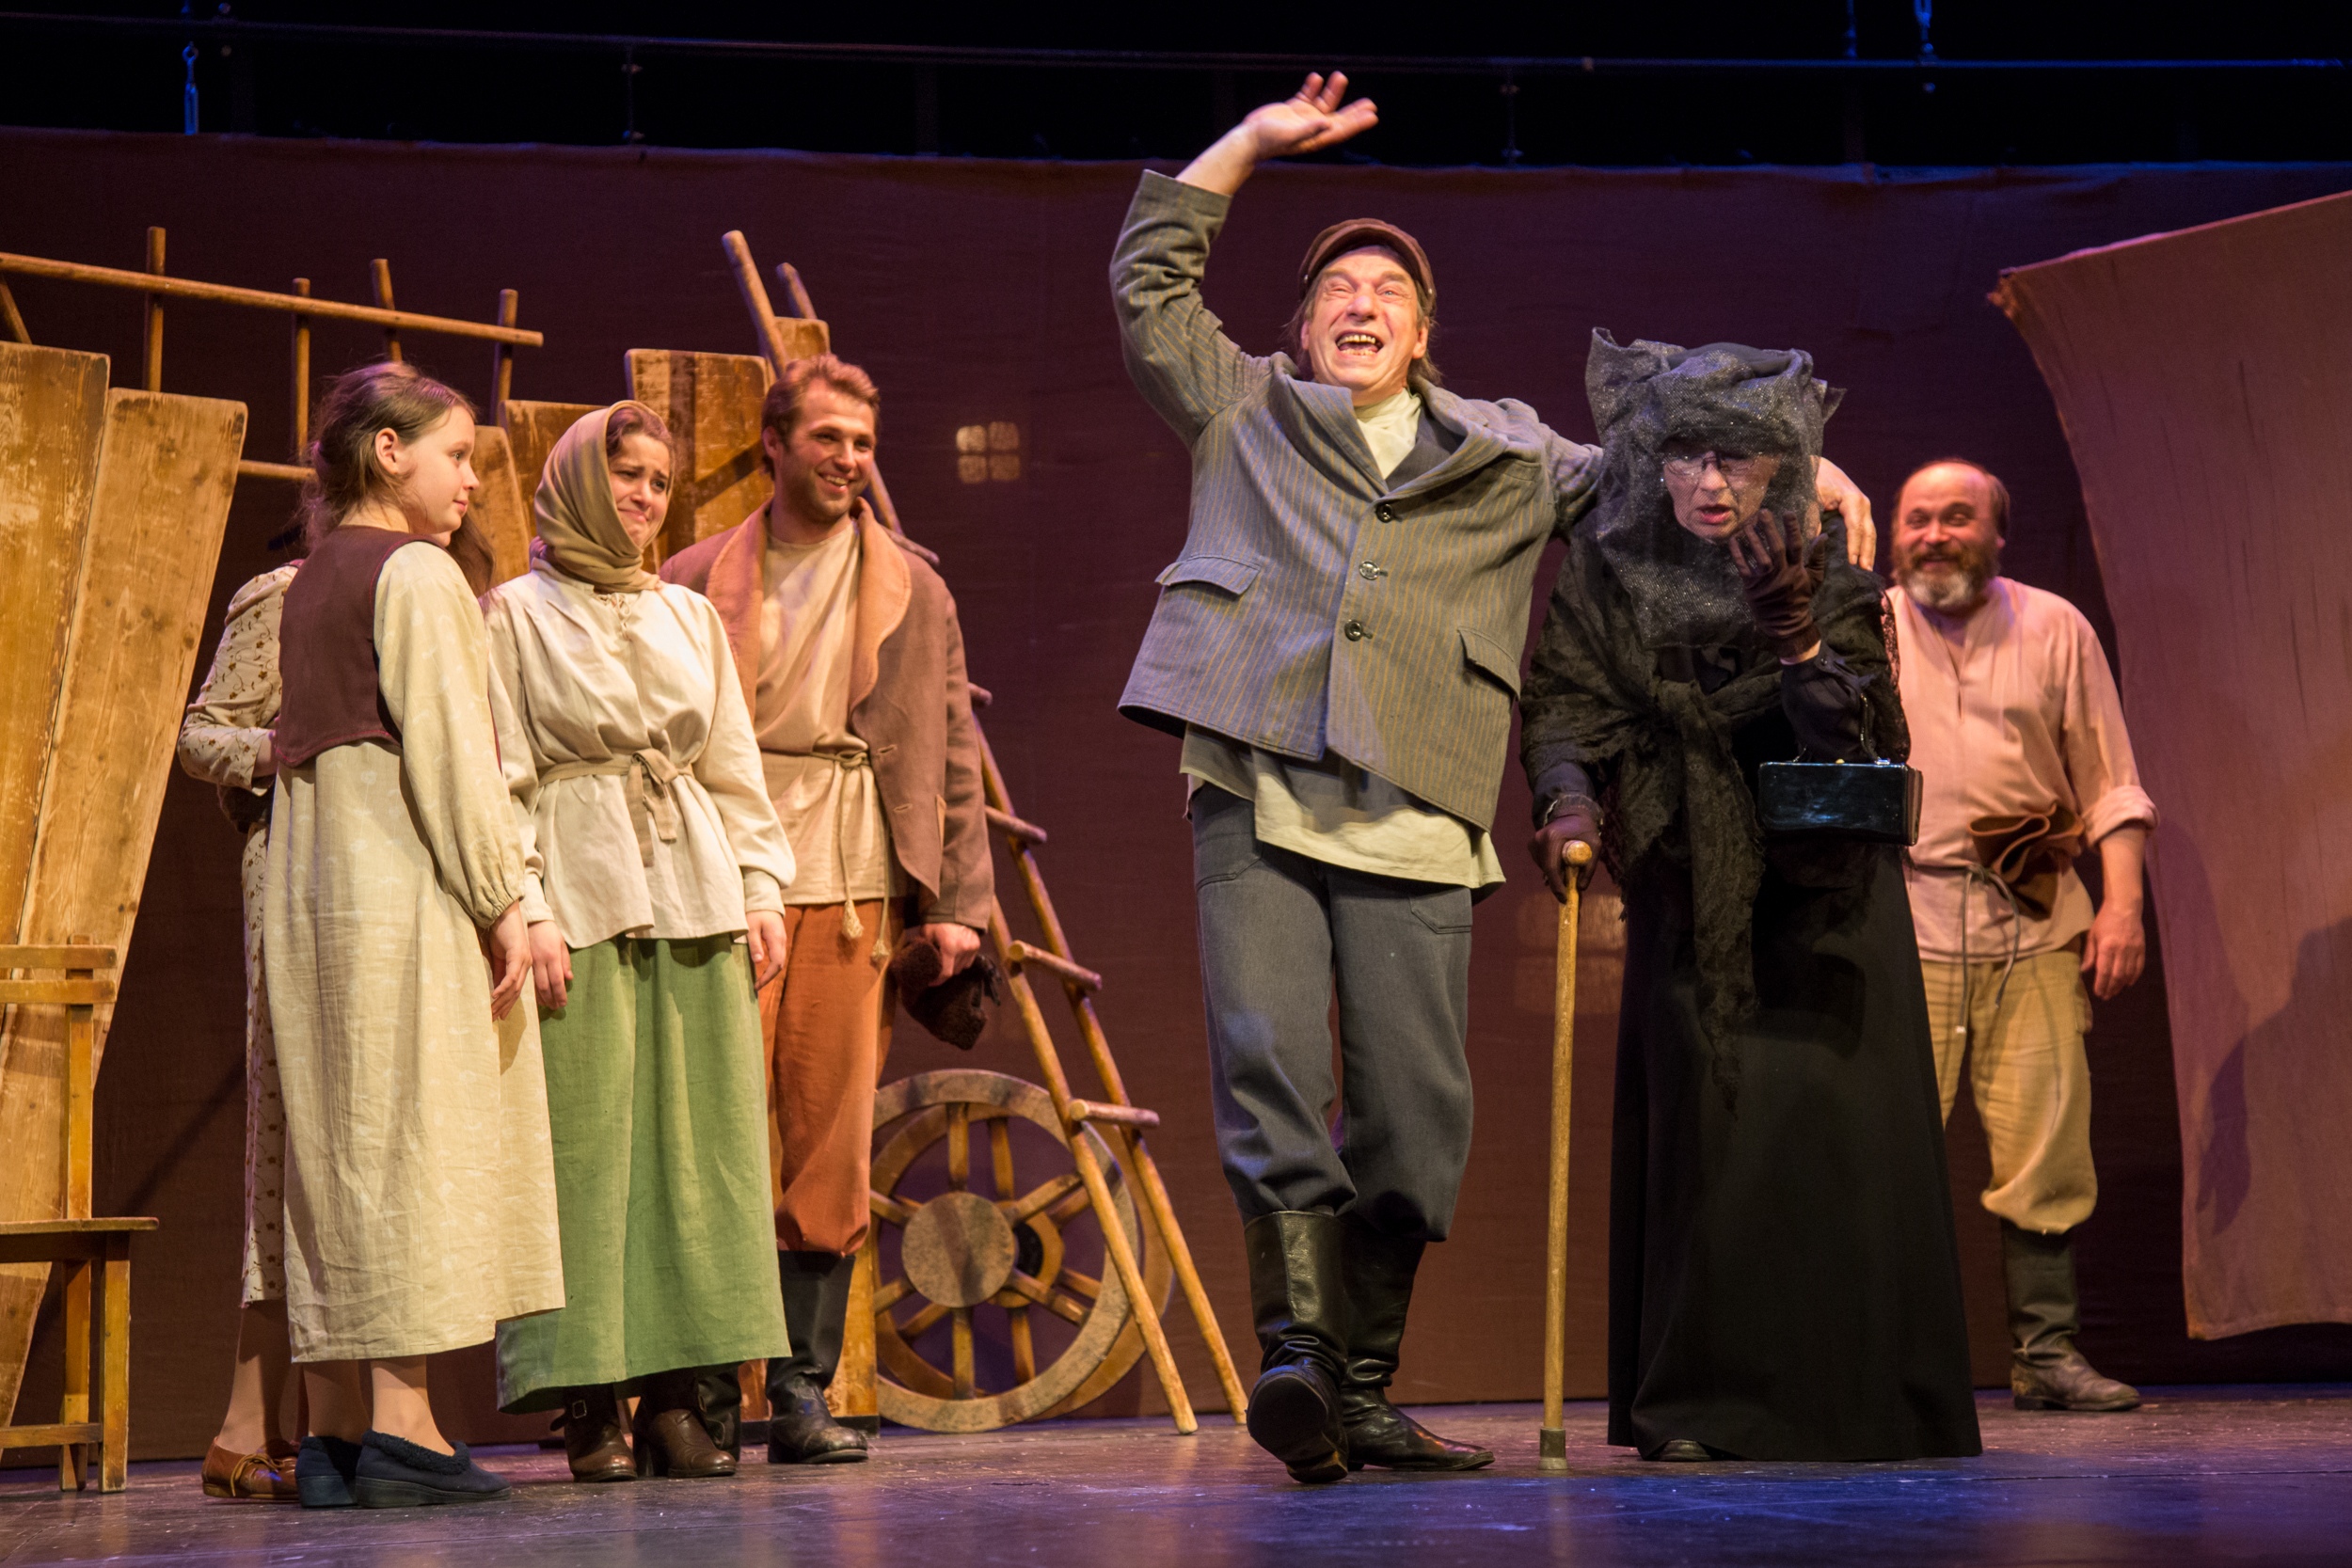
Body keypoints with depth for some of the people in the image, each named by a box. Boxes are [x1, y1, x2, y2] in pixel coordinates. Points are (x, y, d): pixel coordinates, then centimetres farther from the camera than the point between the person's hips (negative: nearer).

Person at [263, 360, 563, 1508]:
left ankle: (334, 1432, 8)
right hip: (405, 887, -8)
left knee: (332, 1146, 7)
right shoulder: (416, 572, -8)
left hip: (310, 890, 8)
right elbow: (444, 747, -15)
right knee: (409, 1141, -8)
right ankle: (399, 1428, -9)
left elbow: (302, 747, 15)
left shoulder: (309, 584, 17)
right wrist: (501, 899, -12)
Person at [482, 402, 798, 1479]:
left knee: (699, 1135, 1)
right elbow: (500, 778, -3)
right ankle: (588, 1402, -3)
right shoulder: (515, 614, 3)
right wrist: (524, 909, -12)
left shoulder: (689, 615, 18)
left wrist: (762, 885, 7)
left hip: (693, 892, 5)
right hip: (579, 896, -5)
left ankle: (675, 1391, 5)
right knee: (584, 1139, -6)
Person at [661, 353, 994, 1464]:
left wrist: (962, 900, 4)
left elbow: (951, 751, 12)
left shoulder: (911, 590, 14)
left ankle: (803, 1386, 7)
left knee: (831, 1143, 1)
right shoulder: (697, 582, 9)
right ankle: (704, 1382, 0)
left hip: (855, 884, 2)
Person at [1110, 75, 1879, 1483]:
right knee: (1271, 1079, -15)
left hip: (1415, 826, 1)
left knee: (1416, 1116, -2)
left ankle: (1365, 1393, 8)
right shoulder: (1245, 414, 21)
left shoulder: (1505, 457, 24)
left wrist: (1802, 470, 18)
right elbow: (1150, 277, 19)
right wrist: (1257, 139, 18)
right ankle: (1296, 1344, -19)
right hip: (1254, 795, -1)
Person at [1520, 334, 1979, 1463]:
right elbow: (1566, 705, -6)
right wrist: (1568, 799, -25)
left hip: (1819, 898, -1)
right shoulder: (1607, 575, 0)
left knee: (1825, 1131, -6)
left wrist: (1797, 640, -27)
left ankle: (1847, 1399, 1)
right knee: (1698, 1131, -4)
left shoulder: (1830, 588, -4)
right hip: (1686, 895, 1)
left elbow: (1863, 741, -13)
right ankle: (1701, 1404, 0)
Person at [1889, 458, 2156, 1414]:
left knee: (2046, 1145, -3)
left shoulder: (2055, 629, 11)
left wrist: (2123, 902, 1)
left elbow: (2109, 780, 10)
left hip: (2034, 922, 1)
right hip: (1901, 919, -1)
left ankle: (2046, 1353, 6)